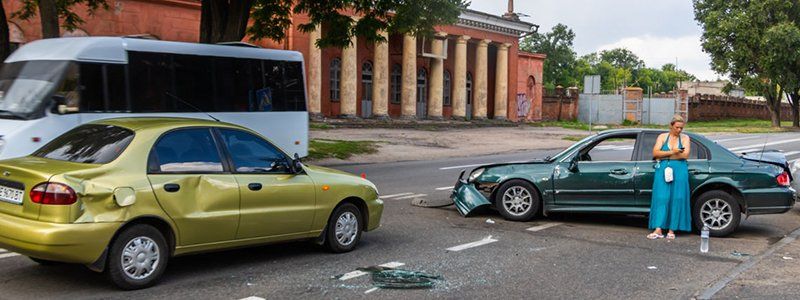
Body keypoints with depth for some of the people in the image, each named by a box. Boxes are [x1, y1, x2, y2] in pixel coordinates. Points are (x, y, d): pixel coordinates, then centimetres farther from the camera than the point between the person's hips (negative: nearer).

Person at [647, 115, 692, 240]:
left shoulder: (685, 138, 10)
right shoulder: (662, 137, 11)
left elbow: (685, 155, -6)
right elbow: (655, 153, -3)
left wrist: (664, 155, -8)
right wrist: (672, 152, -13)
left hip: (679, 171, 0)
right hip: (663, 170, 0)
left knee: (676, 199, -3)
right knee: (661, 198, -8)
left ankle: (672, 229, 2)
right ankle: (658, 229, -12)